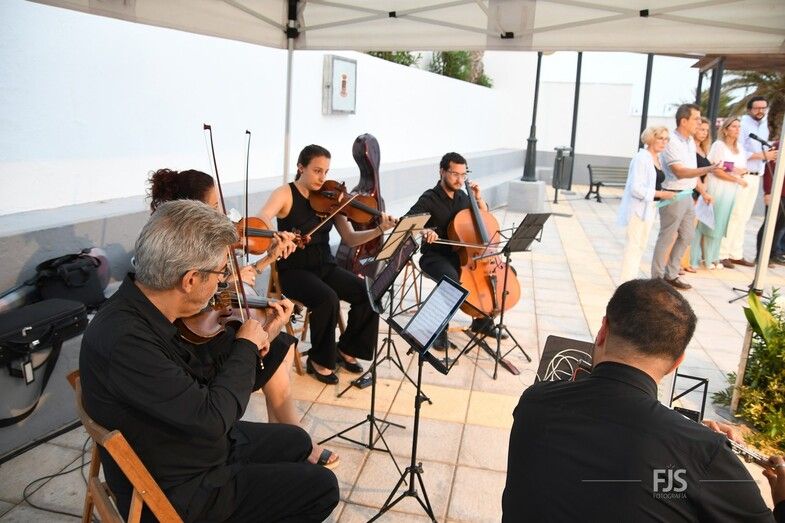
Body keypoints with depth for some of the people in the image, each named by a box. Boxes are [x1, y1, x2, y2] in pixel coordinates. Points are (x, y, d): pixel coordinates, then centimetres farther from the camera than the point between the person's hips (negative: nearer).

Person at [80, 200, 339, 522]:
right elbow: (212, 418, -32)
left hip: (197, 441, 8)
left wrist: (260, 334, -3)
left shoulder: (144, 306, -8)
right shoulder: (125, 340, -36)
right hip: (177, 493, -8)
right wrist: (246, 347, -19)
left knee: (296, 442, 22)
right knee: (321, 488, 1)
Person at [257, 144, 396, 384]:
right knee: (327, 298, -32)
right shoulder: (285, 194, -8)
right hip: (294, 270, -4)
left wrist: (379, 230, -18)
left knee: (368, 292, -17)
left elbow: (350, 239, -1)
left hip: (325, 266, 5)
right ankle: (319, 360, -7)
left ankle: (346, 349, 5)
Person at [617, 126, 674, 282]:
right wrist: (660, 194, -21)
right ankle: (626, 282, -2)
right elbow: (636, 188, -22)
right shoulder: (641, 158, -16)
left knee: (641, 245, 14)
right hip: (638, 208, -9)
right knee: (633, 245, -7)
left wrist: (664, 193, 4)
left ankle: (632, 279, 23)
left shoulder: (657, 158, 12)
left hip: (649, 208, 10)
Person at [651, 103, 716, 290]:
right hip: (673, 196, -9)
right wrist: (709, 169, -32)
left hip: (687, 195, 9)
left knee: (686, 235, 16)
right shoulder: (671, 142, -17)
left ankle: (670, 274, 27)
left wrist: (703, 191, 20)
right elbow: (680, 172, -25)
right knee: (666, 238, -1)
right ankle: (657, 279, 10)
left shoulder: (690, 141, 11)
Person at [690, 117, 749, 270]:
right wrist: (737, 179, -11)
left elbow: (744, 169, 13)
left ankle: (713, 257, 15)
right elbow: (717, 171, -13)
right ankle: (707, 257, 4)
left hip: (731, 190, 7)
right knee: (710, 223, -2)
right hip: (717, 188, -6)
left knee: (721, 224, 9)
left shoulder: (739, 148, 13)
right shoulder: (718, 145, -7)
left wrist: (740, 170, -10)